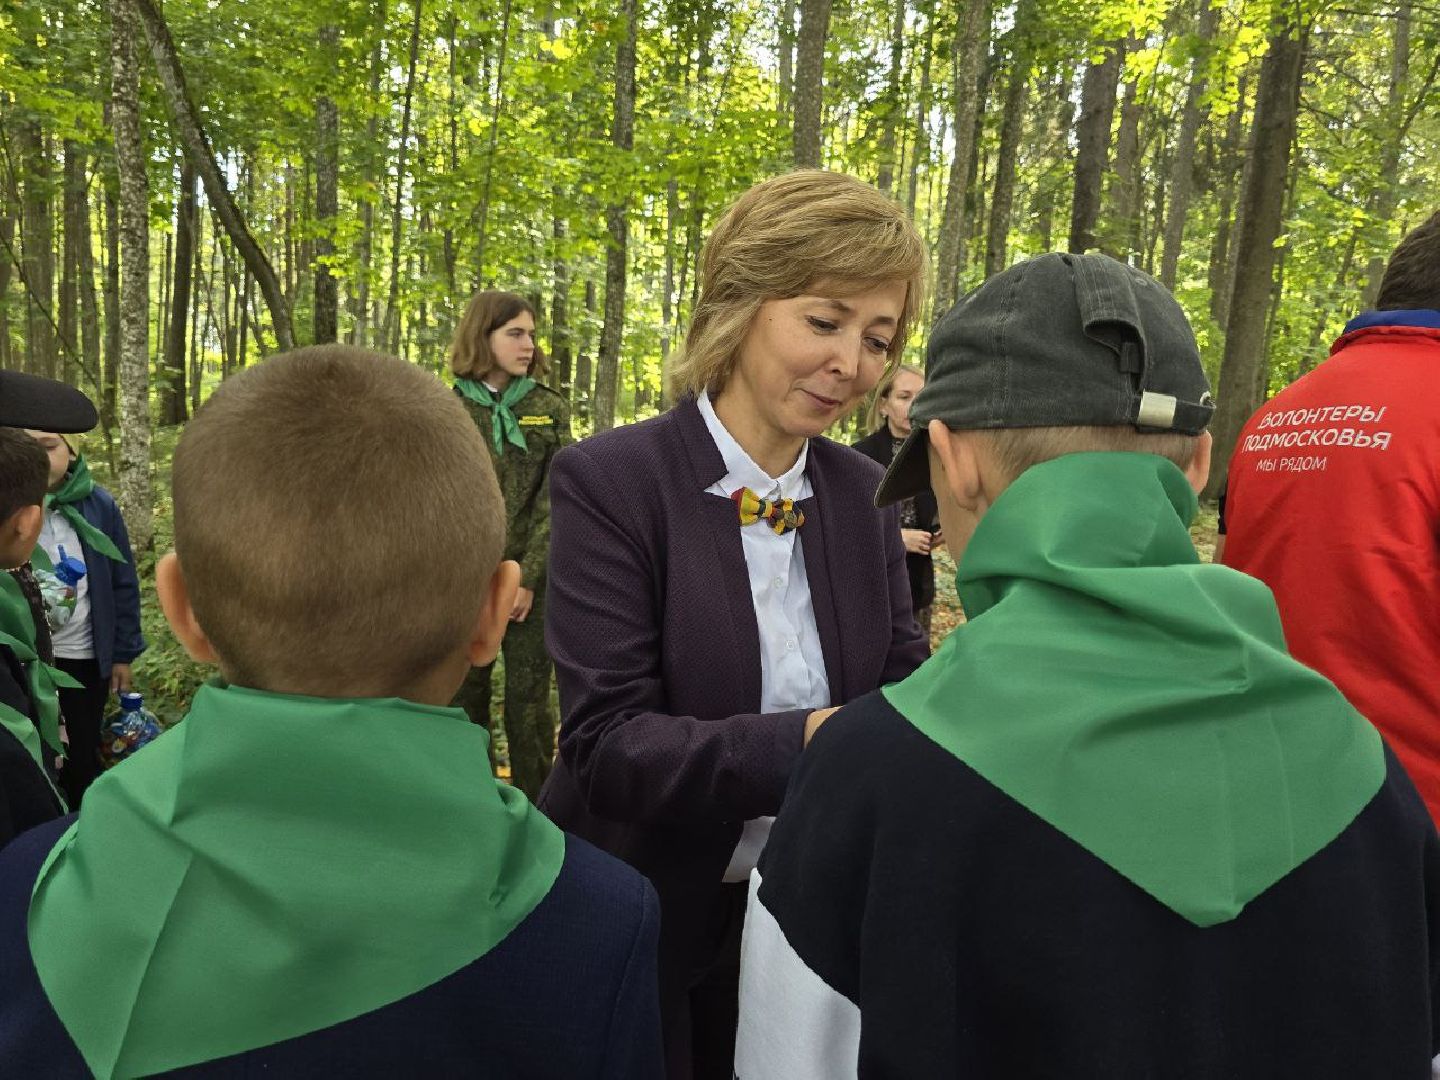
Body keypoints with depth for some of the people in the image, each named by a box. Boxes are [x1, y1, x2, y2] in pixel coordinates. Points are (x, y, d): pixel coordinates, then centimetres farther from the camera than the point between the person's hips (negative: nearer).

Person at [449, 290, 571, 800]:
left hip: (532, 580, 0)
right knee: (465, 699, 9)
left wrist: (528, 578, -11)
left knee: (529, 702, 4)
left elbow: (554, 501, -3)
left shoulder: (550, 409, 4)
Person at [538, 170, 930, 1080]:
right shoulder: (609, 482, -18)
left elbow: (901, 684, -2)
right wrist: (807, 742, -38)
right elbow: (607, 741, -24)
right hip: (644, 921, -4)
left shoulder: (865, 494, -2)